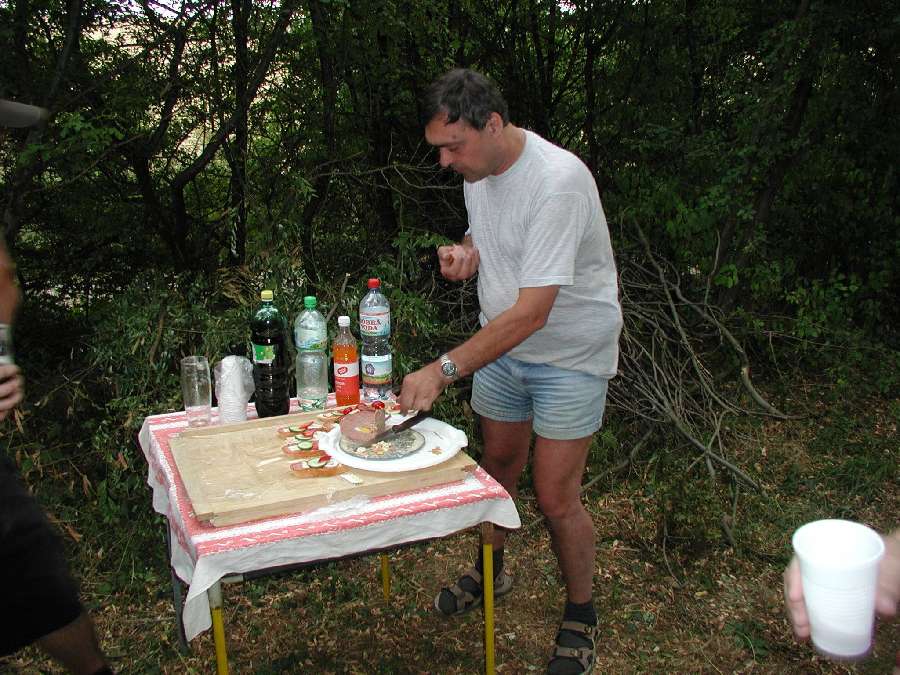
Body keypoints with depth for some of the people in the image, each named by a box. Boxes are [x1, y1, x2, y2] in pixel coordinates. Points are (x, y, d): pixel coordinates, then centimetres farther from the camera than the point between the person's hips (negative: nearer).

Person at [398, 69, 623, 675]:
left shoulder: (557, 181, -31)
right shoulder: (478, 168, -4)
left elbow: (532, 312, -34)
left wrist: (443, 370, -34)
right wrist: (467, 253, -8)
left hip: (569, 353, -7)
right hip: (502, 343, 7)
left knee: (555, 499, -4)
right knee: (499, 464, 19)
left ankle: (581, 618, 21)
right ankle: (491, 572, 44)